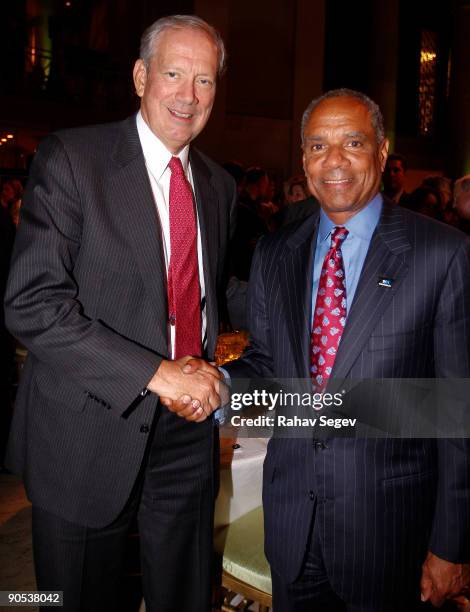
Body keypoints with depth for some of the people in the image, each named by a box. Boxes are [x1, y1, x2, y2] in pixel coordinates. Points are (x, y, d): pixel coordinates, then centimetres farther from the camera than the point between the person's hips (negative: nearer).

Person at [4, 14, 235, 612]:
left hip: (187, 429, 5)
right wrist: (157, 374, -22)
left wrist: (207, 374, -3)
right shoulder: (70, 158, -11)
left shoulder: (219, 186, 8)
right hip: (88, 433, -4)